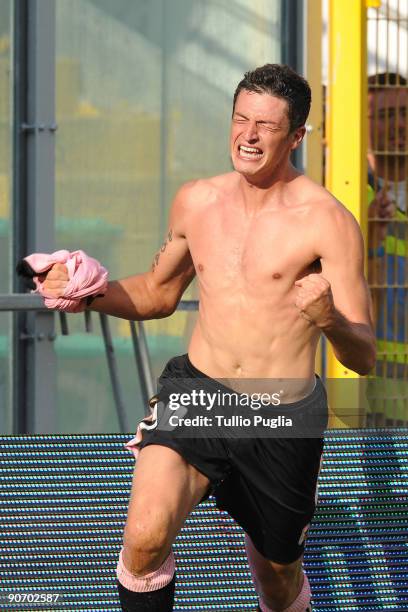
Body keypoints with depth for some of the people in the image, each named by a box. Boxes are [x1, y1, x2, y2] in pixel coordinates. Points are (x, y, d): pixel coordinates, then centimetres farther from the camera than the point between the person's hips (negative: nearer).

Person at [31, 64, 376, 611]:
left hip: (282, 422, -2)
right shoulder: (196, 201, 5)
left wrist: (329, 319, -36)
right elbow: (159, 293, 23)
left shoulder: (327, 222, -11)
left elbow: (364, 358, -13)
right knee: (145, 536, -25)